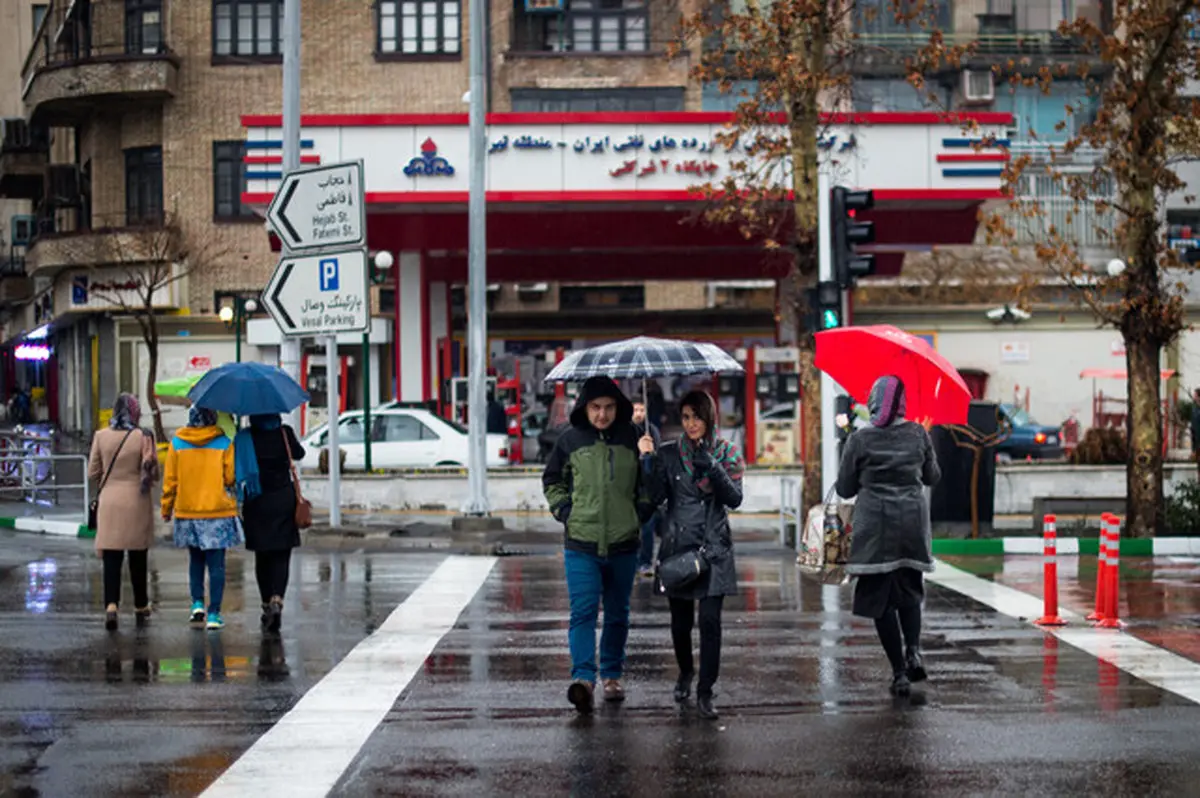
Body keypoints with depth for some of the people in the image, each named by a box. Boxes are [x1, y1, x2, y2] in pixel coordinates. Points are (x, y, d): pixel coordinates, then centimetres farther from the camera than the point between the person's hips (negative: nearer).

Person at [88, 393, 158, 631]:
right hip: (137, 504, -1)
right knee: (138, 560, 12)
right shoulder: (143, 437, -9)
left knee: (111, 559, -1)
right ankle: (141, 609, 20)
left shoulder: (101, 436, -3)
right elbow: (153, 473, -8)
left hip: (109, 502, 1)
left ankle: (111, 605, -17)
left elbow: (92, 473, 3)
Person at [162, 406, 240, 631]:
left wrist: (166, 508, 13)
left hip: (187, 511, 2)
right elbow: (231, 477, -7)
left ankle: (197, 603, 8)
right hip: (218, 511, -2)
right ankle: (213, 614, -2)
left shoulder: (177, 444, -1)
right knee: (216, 563, 2)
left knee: (196, 559, 20)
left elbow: (170, 480, 2)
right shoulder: (224, 443, -7)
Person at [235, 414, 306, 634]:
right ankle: (276, 599, -19)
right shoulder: (285, 433, -5)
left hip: (257, 503, 0)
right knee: (281, 556, 2)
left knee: (262, 556, 13)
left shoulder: (244, 437, -6)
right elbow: (299, 454, 12)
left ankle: (267, 604, 17)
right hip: (283, 499, 0)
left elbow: (238, 471, -10)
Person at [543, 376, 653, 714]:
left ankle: (612, 675, 26)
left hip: (624, 544, 2)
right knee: (583, 611, -15)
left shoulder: (632, 438, 1)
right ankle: (583, 678, -23)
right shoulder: (570, 440, 1)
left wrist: (641, 511, 2)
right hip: (581, 544, -2)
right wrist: (565, 512, 3)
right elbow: (552, 481, 16)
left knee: (617, 614, 12)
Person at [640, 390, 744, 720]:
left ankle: (705, 693, -6)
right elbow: (656, 496, -3)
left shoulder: (726, 453, 5)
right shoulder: (669, 454, 6)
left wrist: (712, 467, -18)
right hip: (677, 545, 1)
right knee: (680, 620, 7)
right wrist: (648, 459, -14)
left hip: (714, 548, -1)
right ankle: (685, 672, 34)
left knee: (710, 620, -10)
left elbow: (735, 499, -6)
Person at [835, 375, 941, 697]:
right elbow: (932, 477, 14)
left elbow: (845, 489, 1)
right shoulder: (918, 434, 0)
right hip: (913, 522, 3)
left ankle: (900, 673, -1)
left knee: (880, 597, 4)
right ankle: (913, 651, -7)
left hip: (875, 528, -3)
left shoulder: (860, 440, -7)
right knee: (909, 590, 18)